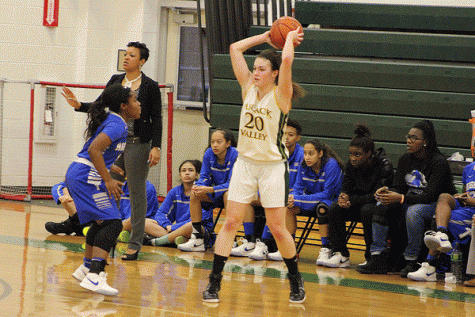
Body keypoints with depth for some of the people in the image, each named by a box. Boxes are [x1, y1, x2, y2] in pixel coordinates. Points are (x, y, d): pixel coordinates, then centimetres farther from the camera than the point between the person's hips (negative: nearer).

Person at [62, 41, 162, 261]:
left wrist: (156, 147, -11)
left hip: (138, 144, -5)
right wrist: (79, 105, -5)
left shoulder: (150, 86, -3)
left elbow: (156, 119, -4)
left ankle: (135, 244, 4)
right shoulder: (115, 81, 11)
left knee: (137, 194, -2)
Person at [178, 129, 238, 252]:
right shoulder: (209, 154, -5)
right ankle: (197, 239, -16)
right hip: (216, 193, 6)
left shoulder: (235, 155, -21)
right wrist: (198, 187, -26)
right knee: (195, 194, -16)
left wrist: (209, 190, -37)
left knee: (228, 194, -37)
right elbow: (204, 177, -1)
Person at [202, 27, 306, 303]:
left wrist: (291, 38, -10)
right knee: (231, 222, -3)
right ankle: (214, 282, -3)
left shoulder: (280, 95, -11)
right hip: (245, 163, 4)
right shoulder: (249, 88, 3)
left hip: (273, 166, -4)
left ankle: (296, 280, 18)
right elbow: (235, 48, 4)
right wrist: (267, 37, 6)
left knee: (278, 229, -1)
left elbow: (287, 60, -27)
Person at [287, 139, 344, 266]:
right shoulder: (303, 166, -3)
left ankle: (325, 250, -32)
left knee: (322, 207, -39)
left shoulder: (331, 165, -22)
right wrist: (292, 198, -26)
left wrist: (298, 199, -29)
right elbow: (298, 188, 1)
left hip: (332, 201, -6)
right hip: (312, 199, 6)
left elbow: (327, 194, -25)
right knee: (289, 206, -16)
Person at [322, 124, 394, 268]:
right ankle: (340, 255, -17)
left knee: (367, 210, -37)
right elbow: (346, 190, 2)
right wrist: (345, 201, -23)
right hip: (360, 205, 6)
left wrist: (352, 200, -28)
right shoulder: (352, 164, -2)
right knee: (335, 208, -18)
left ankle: (372, 257, -26)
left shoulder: (384, 166, -20)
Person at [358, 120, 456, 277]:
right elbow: (399, 187, 2)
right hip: (410, 203, 7)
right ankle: (378, 257, -19)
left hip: (436, 205, -7)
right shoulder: (405, 159, 4)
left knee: (413, 211, -37)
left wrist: (401, 198, -36)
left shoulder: (438, 162, -17)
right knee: (381, 206, -16)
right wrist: (387, 192, -23)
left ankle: (411, 261, -27)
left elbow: (430, 195, -25)